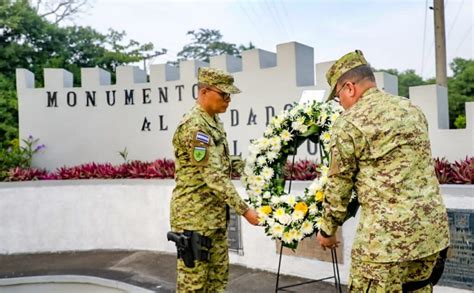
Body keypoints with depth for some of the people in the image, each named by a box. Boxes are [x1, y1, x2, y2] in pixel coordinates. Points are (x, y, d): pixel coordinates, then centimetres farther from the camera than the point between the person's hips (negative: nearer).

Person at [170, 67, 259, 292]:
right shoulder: (194, 126, -20)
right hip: (195, 216, -9)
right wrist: (244, 210, -23)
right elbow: (214, 177, -24)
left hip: (216, 214, 10)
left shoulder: (214, 121, 11)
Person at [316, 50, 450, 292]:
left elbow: (338, 185, -3)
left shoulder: (349, 123, -9)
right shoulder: (412, 109, 12)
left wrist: (327, 230, 11)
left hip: (387, 232, -7)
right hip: (432, 226, 8)